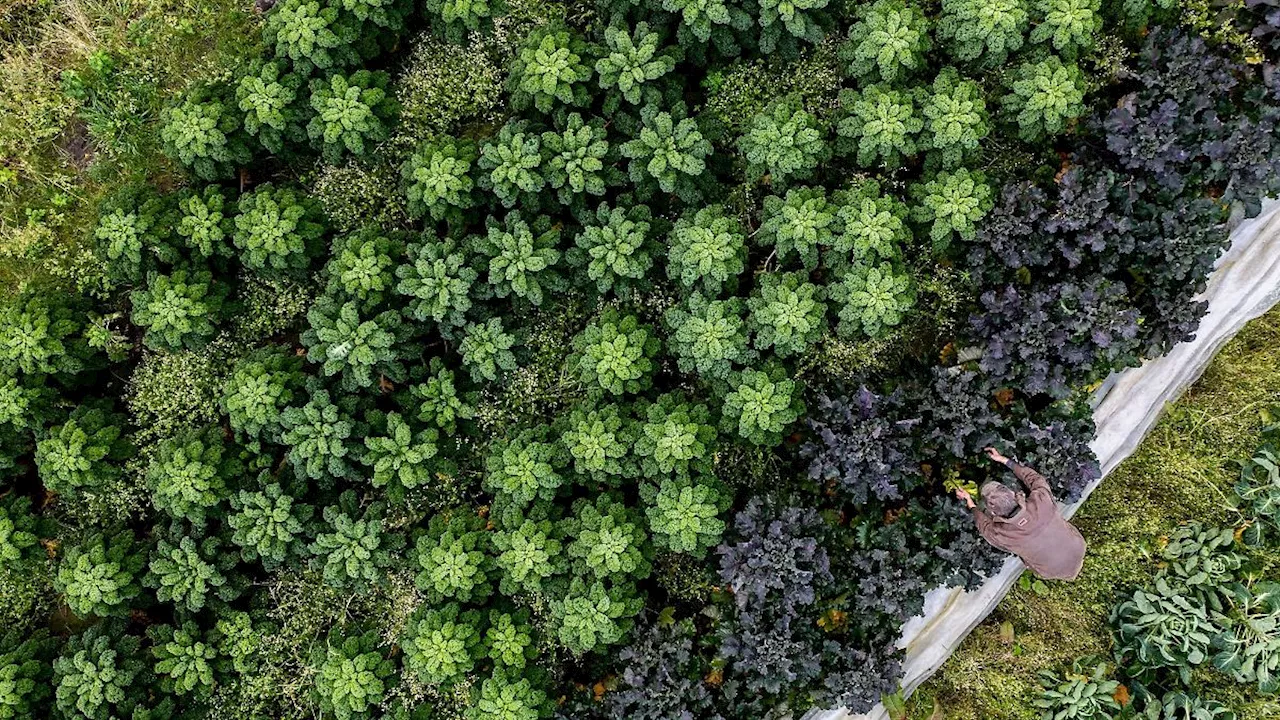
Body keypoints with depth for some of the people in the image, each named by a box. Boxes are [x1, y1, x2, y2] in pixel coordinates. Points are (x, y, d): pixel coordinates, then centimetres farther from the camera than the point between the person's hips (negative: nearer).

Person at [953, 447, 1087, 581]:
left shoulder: (1002, 535, -32)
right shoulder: (1041, 501, -32)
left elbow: (985, 526, -5)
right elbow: (1037, 479, -7)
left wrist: (969, 501, 4)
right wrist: (1004, 460, -1)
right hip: (1079, 547, 2)